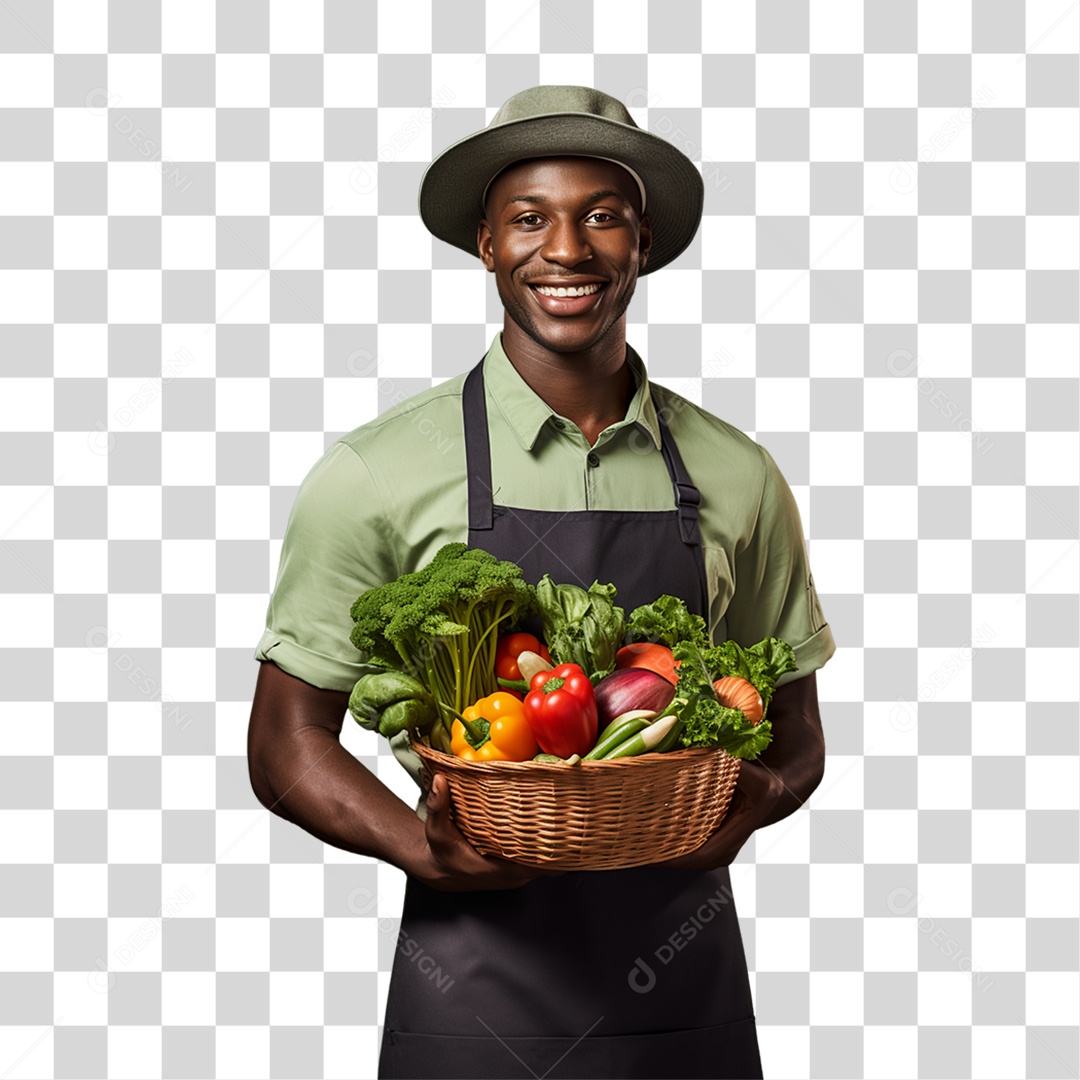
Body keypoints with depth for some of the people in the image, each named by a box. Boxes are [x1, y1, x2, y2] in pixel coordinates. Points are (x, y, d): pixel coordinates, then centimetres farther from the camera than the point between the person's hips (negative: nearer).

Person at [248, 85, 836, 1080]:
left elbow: (792, 729, 12)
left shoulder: (737, 477, 3)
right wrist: (424, 849, -19)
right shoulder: (375, 473, -5)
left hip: (686, 989, 3)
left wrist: (753, 802, -11)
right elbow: (287, 743, -1)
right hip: (473, 977, -2)